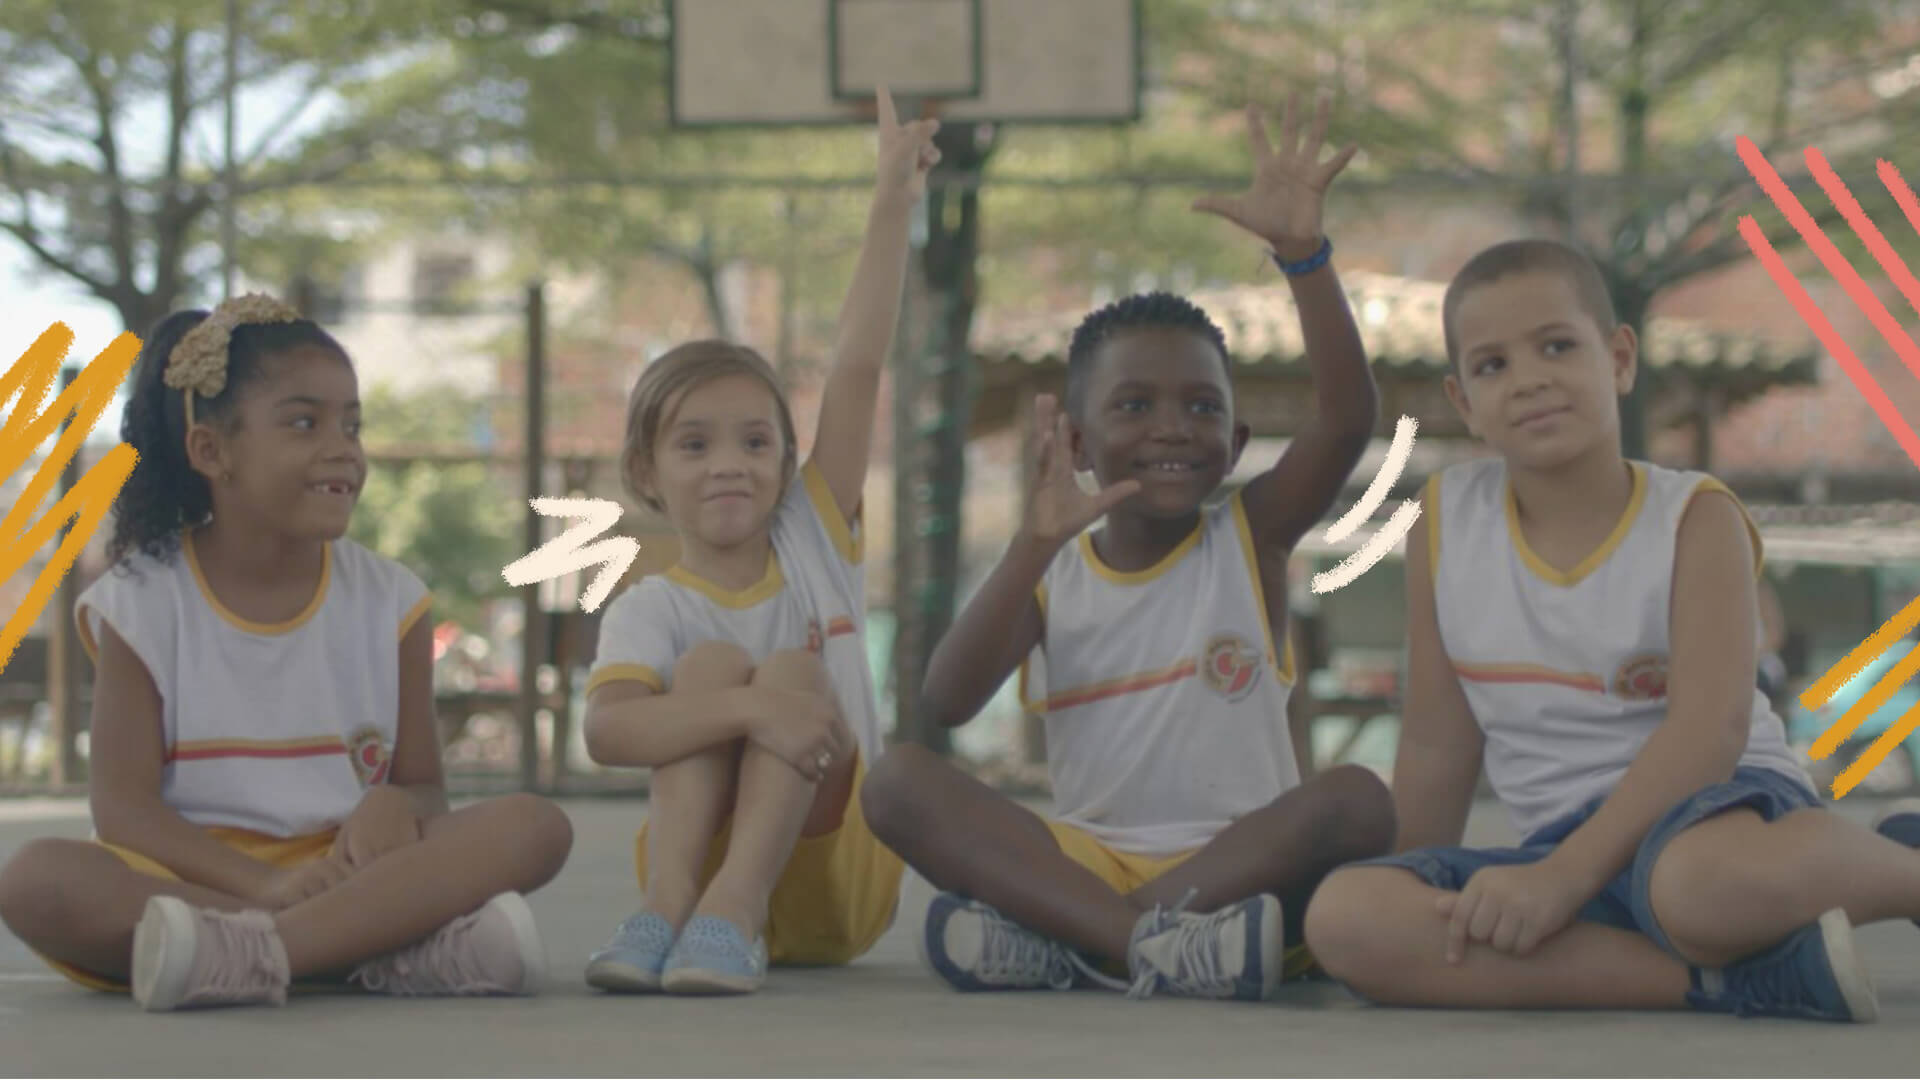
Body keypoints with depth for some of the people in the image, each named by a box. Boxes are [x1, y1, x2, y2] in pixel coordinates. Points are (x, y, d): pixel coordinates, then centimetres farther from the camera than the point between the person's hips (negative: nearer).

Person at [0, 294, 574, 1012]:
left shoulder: (389, 603, 8)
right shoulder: (142, 602, 1)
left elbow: (426, 790, 7)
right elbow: (123, 809, -7)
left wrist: (394, 806, -20)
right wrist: (267, 885, -24)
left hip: (352, 871, 2)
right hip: (197, 878, -2)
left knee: (536, 827, -22)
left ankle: (246, 953, -38)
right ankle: (391, 942, -39)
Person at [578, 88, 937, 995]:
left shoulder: (815, 538, 5)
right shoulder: (649, 611, -4)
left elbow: (859, 367, -5)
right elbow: (606, 730, -26)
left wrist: (892, 206, -13)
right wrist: (750, 711, -40)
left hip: (830, 882, 2)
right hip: (698, 841, -2)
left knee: (792, 670, -21)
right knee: (713, 663, -21)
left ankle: (734, 913, -39)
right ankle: (667, 905, -38)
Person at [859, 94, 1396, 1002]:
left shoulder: (1252, 538, 5)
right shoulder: (1053, 574, 7)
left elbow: (1348, 416, -12)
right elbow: (945, 705, -10)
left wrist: (1301, 254, -25)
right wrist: (1034, 546, -21)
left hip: (1239, 861, -1)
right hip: (1088, 859, 1)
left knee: (1356, 801, -31)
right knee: (900, 783, -19)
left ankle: (1057, 945, -31)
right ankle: (1156, 944, -37)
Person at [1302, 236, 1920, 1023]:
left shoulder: (1695, 520, -5)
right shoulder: (1445, 527, 6)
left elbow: (1709, 729, -18)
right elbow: (1438, 747, 12)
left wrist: (1560, 876, -26)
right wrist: (1411, 919, 14)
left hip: (1716, 810, -5)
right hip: (1566, 849, 5)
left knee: (1703, 879, -44)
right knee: (1341, 917, -24)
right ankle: (1725, 978, -27)